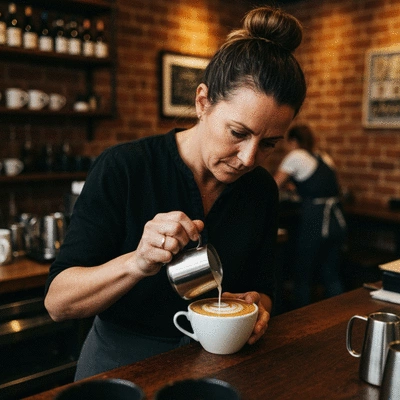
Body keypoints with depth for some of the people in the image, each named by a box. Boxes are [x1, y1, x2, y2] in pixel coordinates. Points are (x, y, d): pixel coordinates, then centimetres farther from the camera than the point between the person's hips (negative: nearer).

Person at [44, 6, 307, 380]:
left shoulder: (261, 189, -3)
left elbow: (262, 289, 7)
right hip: (120, 364, -3)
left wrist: (256, 305, -15)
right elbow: (57, 302, -16)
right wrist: (137, 263, -32)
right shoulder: (122, 169, -16)